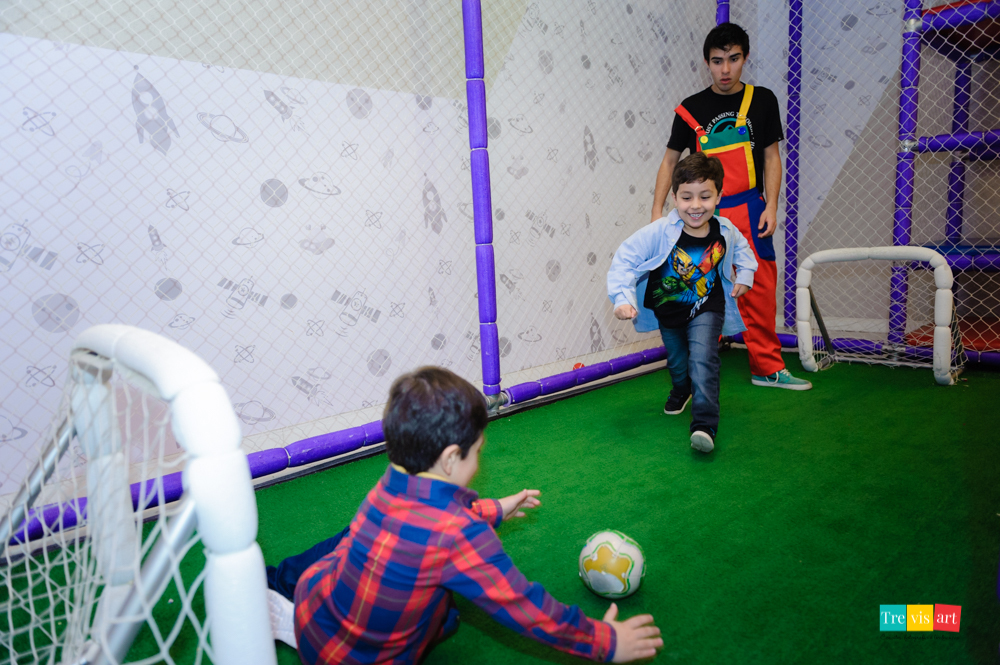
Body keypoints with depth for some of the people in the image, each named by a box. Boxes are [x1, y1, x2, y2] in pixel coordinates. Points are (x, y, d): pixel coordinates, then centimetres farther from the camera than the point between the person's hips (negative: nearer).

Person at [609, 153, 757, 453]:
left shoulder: (725, 231, -15)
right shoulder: (659, 232, -28)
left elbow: (741, 248, 11)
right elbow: (624, 259, -26)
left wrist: (744, 275, 2)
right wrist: (623, 299, -35)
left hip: (707, 308, 0)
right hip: (667, 309, 1)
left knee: (703, 359, -19)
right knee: (676, 359, 22)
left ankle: (704, 424, -17)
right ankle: (681, 390, 55)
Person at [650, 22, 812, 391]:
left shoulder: (762, 100, 8)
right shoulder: (691, 108, 4)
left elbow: (771, 156, 9)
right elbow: (670, 160, 7)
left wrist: (771, 206, -1)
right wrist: (657, 212, -1)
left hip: (749, 211, 2)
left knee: (760, 291, 5)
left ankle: (767, 367, 19)